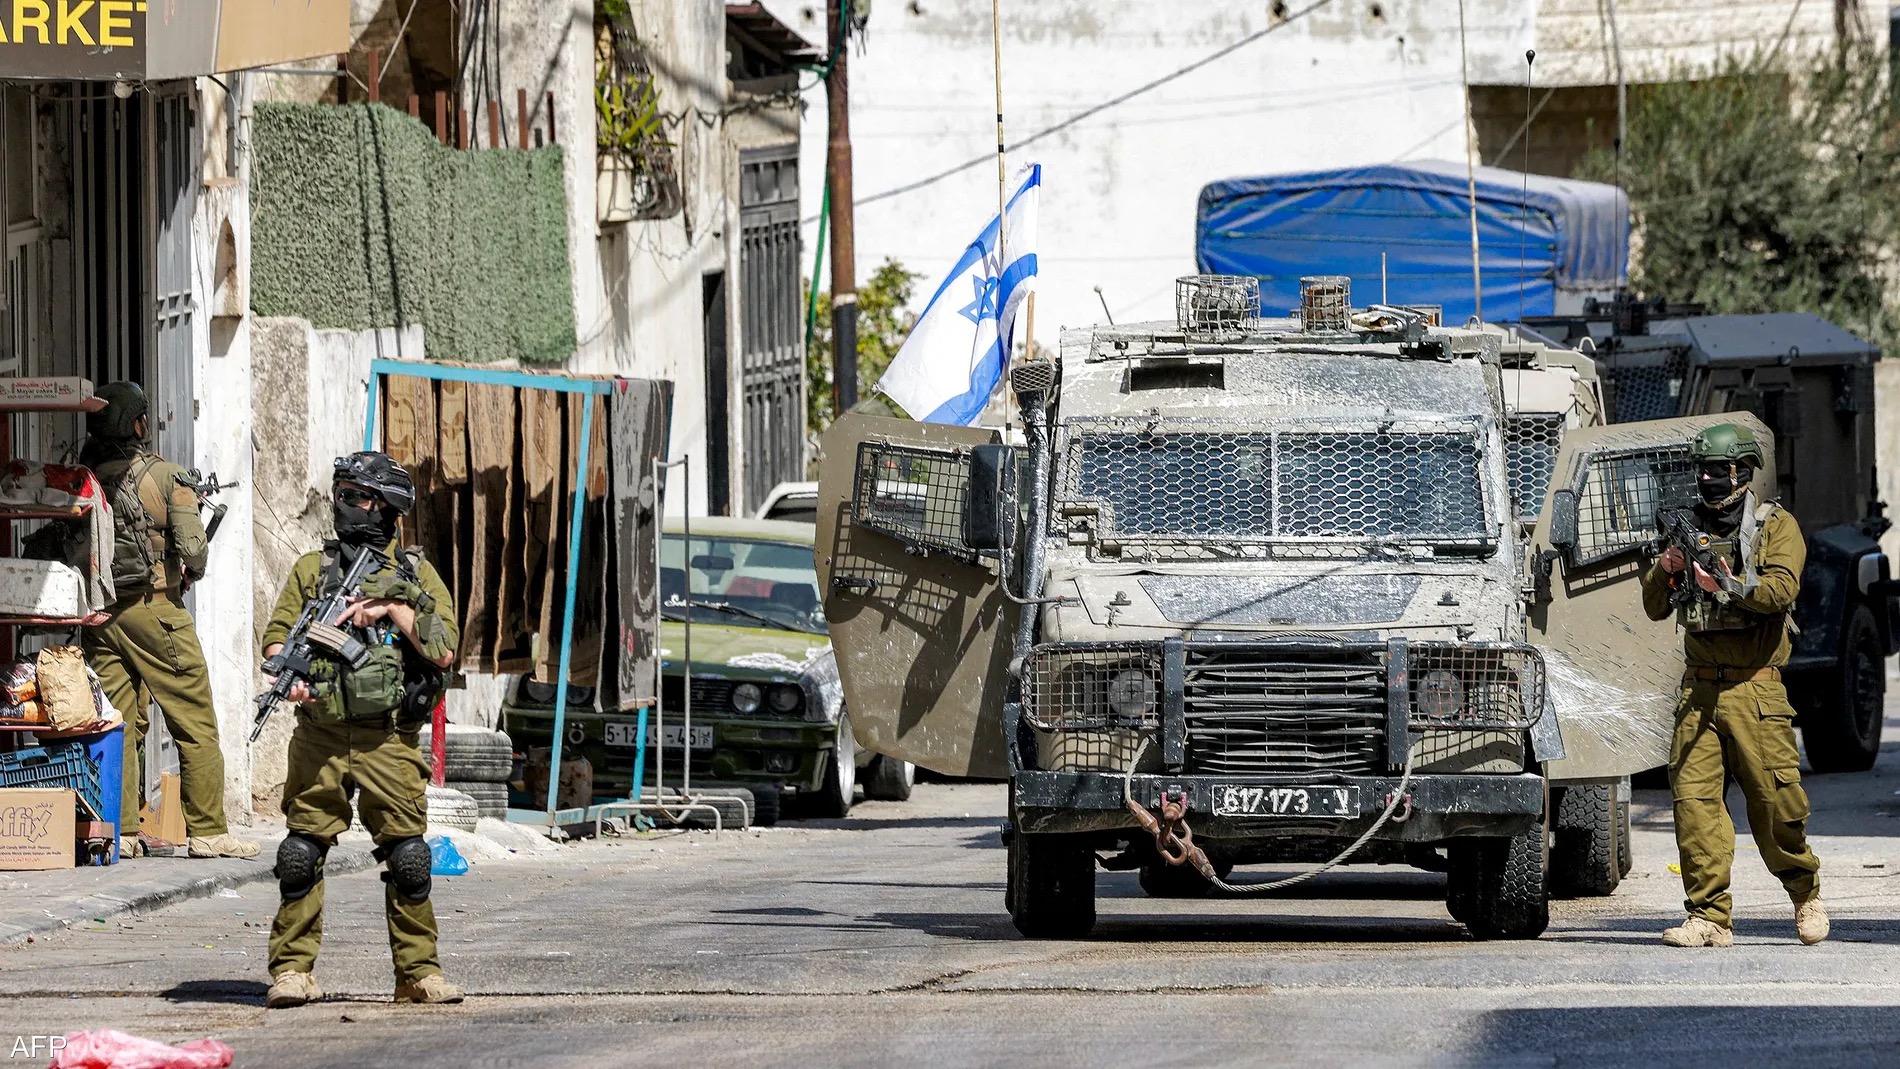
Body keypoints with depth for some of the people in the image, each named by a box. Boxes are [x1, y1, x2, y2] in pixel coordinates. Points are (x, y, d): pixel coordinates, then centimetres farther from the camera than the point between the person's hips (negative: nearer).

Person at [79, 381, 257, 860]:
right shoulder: (166, 476, -7)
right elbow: (192, 547, -13)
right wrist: (190, 573, 8)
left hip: (98, 616, 4)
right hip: (153, 611, -4)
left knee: (117, 727, 8)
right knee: (196, 723, 2)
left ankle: (120, 830, 5)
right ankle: (207, 830, 0)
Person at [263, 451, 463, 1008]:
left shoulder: (416, 574, 9)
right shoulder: (311, 569, 14)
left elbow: (443, 650, 0)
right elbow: (276, 637, 9)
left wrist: (393, 609, -10)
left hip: (388, 738, -1)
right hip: (319, 737, 1)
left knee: (408, 857, -5)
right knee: (302, 853, -2)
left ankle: (418, 972, 3)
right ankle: (292, 970, 4)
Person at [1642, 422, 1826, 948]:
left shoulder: (1776, 526, 2)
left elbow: (1782, 589, -15)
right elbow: (1655, 608, 15)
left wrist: (1733, 587, -32)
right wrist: (1663, 572, -6)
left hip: (1756, 691, -4)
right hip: (1699, 691, 4)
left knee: (1776, 803, -4)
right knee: (1693, 799, -7)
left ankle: (1805, 890, 21)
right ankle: (1709, 917, -5)